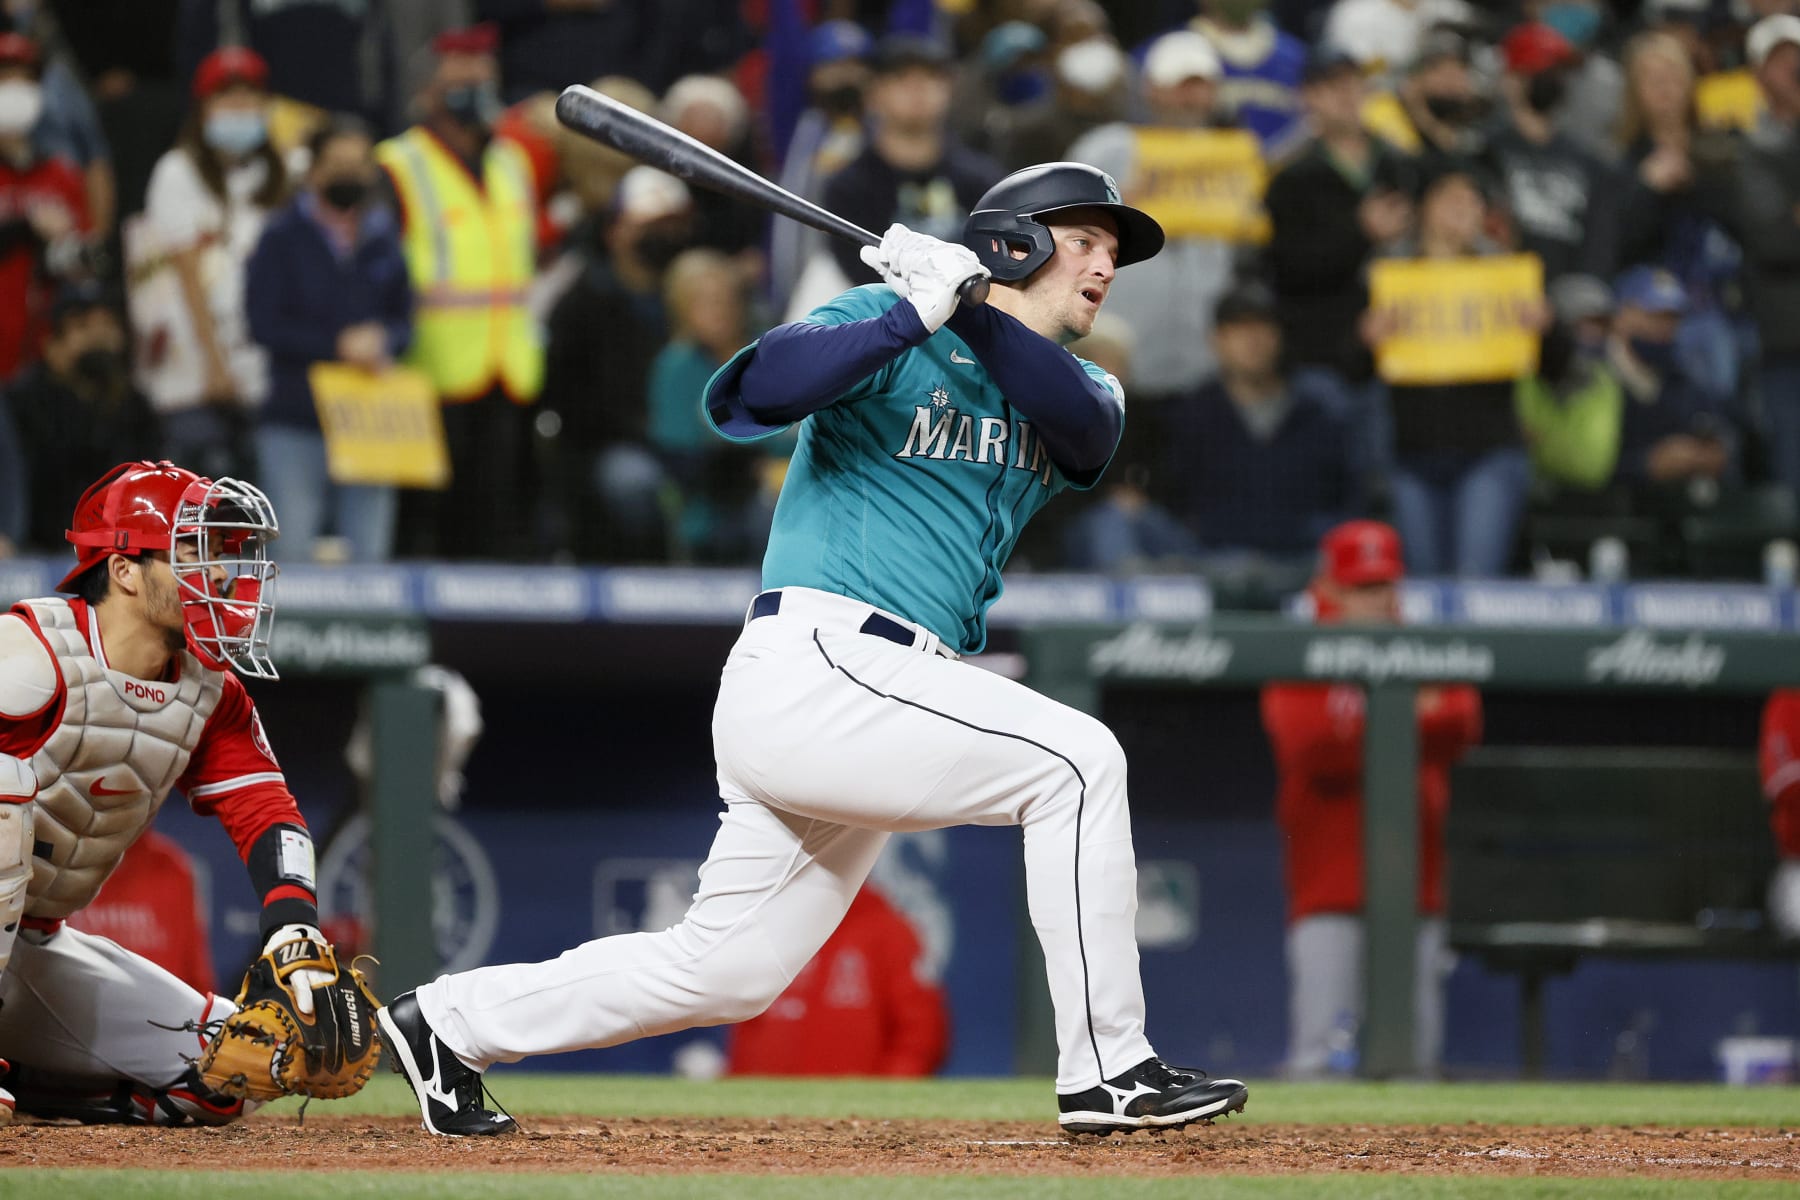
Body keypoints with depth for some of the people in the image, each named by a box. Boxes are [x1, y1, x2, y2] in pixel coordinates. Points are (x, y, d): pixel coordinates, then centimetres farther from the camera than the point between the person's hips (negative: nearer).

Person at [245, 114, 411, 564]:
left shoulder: (384, 238, 13)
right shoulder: (284, 236, 3)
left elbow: (404, 320, 13)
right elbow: (265, 323, -5)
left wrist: (380, 340, -11)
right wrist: (338, 346, -15)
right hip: (295, 424, -3)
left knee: (368, 554, -1)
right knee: (293, 549, -7)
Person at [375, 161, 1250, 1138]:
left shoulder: (1074, 391, 17)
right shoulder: (884, 325, -1)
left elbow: (1087, 425, -7)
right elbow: (752, 395, -19)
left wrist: (973, 314, -19)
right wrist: (914, 316, -26)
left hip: (877, 701, 8)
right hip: (815, 667, -8)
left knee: (724, 972, 10)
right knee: (1075, 761, -18)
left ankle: (451, 1022, 25)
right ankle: (1108, 1073, -16)